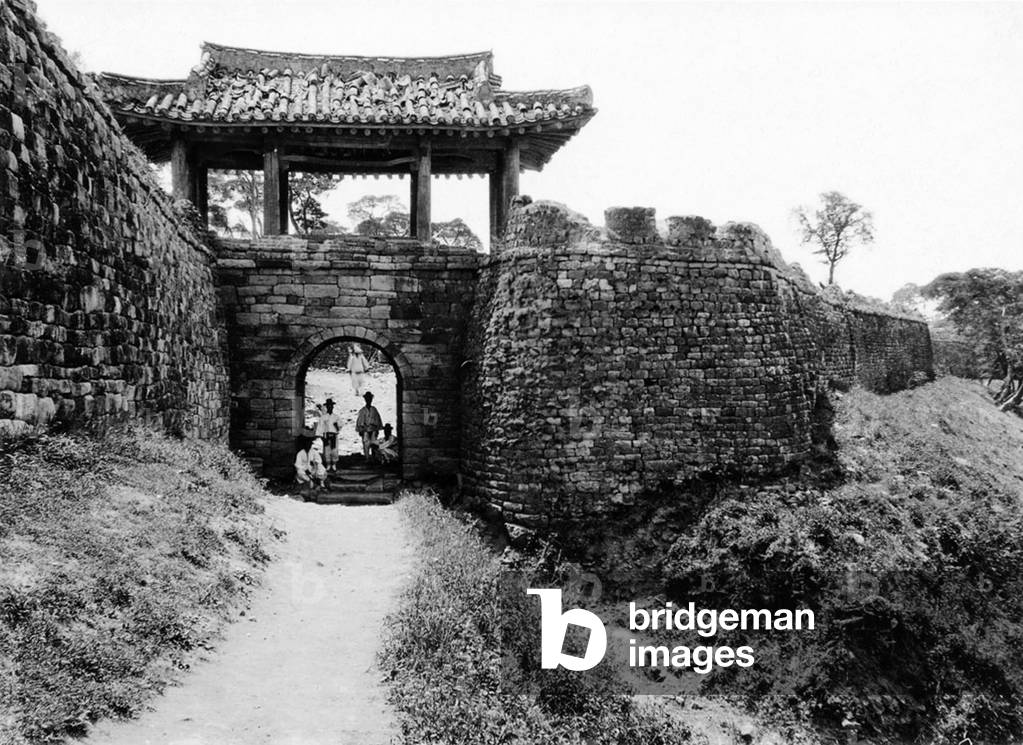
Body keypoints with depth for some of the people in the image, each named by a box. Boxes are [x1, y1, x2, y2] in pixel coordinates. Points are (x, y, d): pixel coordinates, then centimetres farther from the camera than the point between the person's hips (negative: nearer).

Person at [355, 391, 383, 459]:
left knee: (374, 444, 1)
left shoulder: (374, 409, 8)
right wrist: (360, 430, 1)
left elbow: (378, 419, 13)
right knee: (366, 444, -6)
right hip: (365, 430, -2)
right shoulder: (362, 411, 2)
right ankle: (367, 458, -2)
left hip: (373, 430, 2)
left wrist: (377, 428, 10)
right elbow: (359, 421, 3)